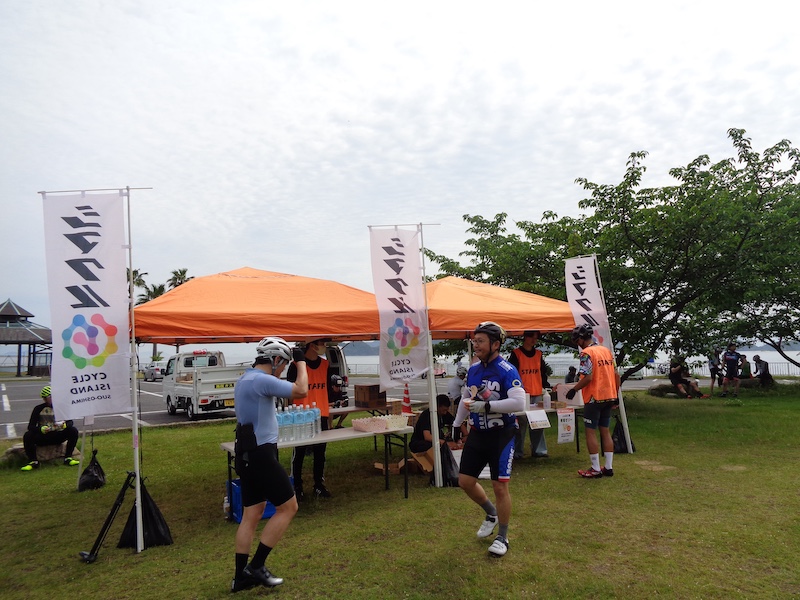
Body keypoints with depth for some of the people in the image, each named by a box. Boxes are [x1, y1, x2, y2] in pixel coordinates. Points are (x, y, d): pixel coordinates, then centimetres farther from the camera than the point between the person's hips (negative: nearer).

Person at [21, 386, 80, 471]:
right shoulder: (38, 408, -4)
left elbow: (70, 422, -4)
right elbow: (30, 426, -8)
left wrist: (64, 424, -28)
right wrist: (41, 429, -29)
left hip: (58, 436, 1)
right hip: (43, 437, -1)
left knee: (73, 430, -23)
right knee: (27, 435, -27)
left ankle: (68, 458, -18)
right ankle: (33, 461, -14)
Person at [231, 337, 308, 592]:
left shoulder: (246, 378, 14)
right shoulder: (261, 380, -19)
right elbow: (301, 391, -21)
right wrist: (301, 362, -6)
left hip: (247, 454, 10)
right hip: (260, 454, -10)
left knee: (251, 515, 14)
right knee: (288, 506, 1)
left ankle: (241, 576, 20)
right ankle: (256, 566, 6)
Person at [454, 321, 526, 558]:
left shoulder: (507, 370, -18)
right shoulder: (473, 369, 5)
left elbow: (519, 402, -29)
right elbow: (465, 399, 19)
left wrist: (486, 406, -30)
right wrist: (457, 424, 22)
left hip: (501, 435, -7)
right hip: (477, 433, 7)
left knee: (500, 487, 0)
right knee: (465, 481, 9)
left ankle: (502, 537, 23)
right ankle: (491, 514, 37)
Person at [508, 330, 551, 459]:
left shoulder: (539, 354, 14)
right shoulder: (516, 354, -1)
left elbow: (543, 373, 18)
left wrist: (546, 387, 5)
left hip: (537, 394, 5)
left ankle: (538, 450, 15)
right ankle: (517, 452, 5)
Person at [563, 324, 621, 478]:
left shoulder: (586, 353, -14)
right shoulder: (607, 350, 9)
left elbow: (588, 378, -20)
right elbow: (616, 375, 11)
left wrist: (574, 389, -8)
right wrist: (616, 394, 17)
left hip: (594, 398, -7)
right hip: (609, 397, 8)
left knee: (591, 432, 2)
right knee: (605, 431, 14)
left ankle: (596, 469, 5)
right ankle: (609, 467, 18)